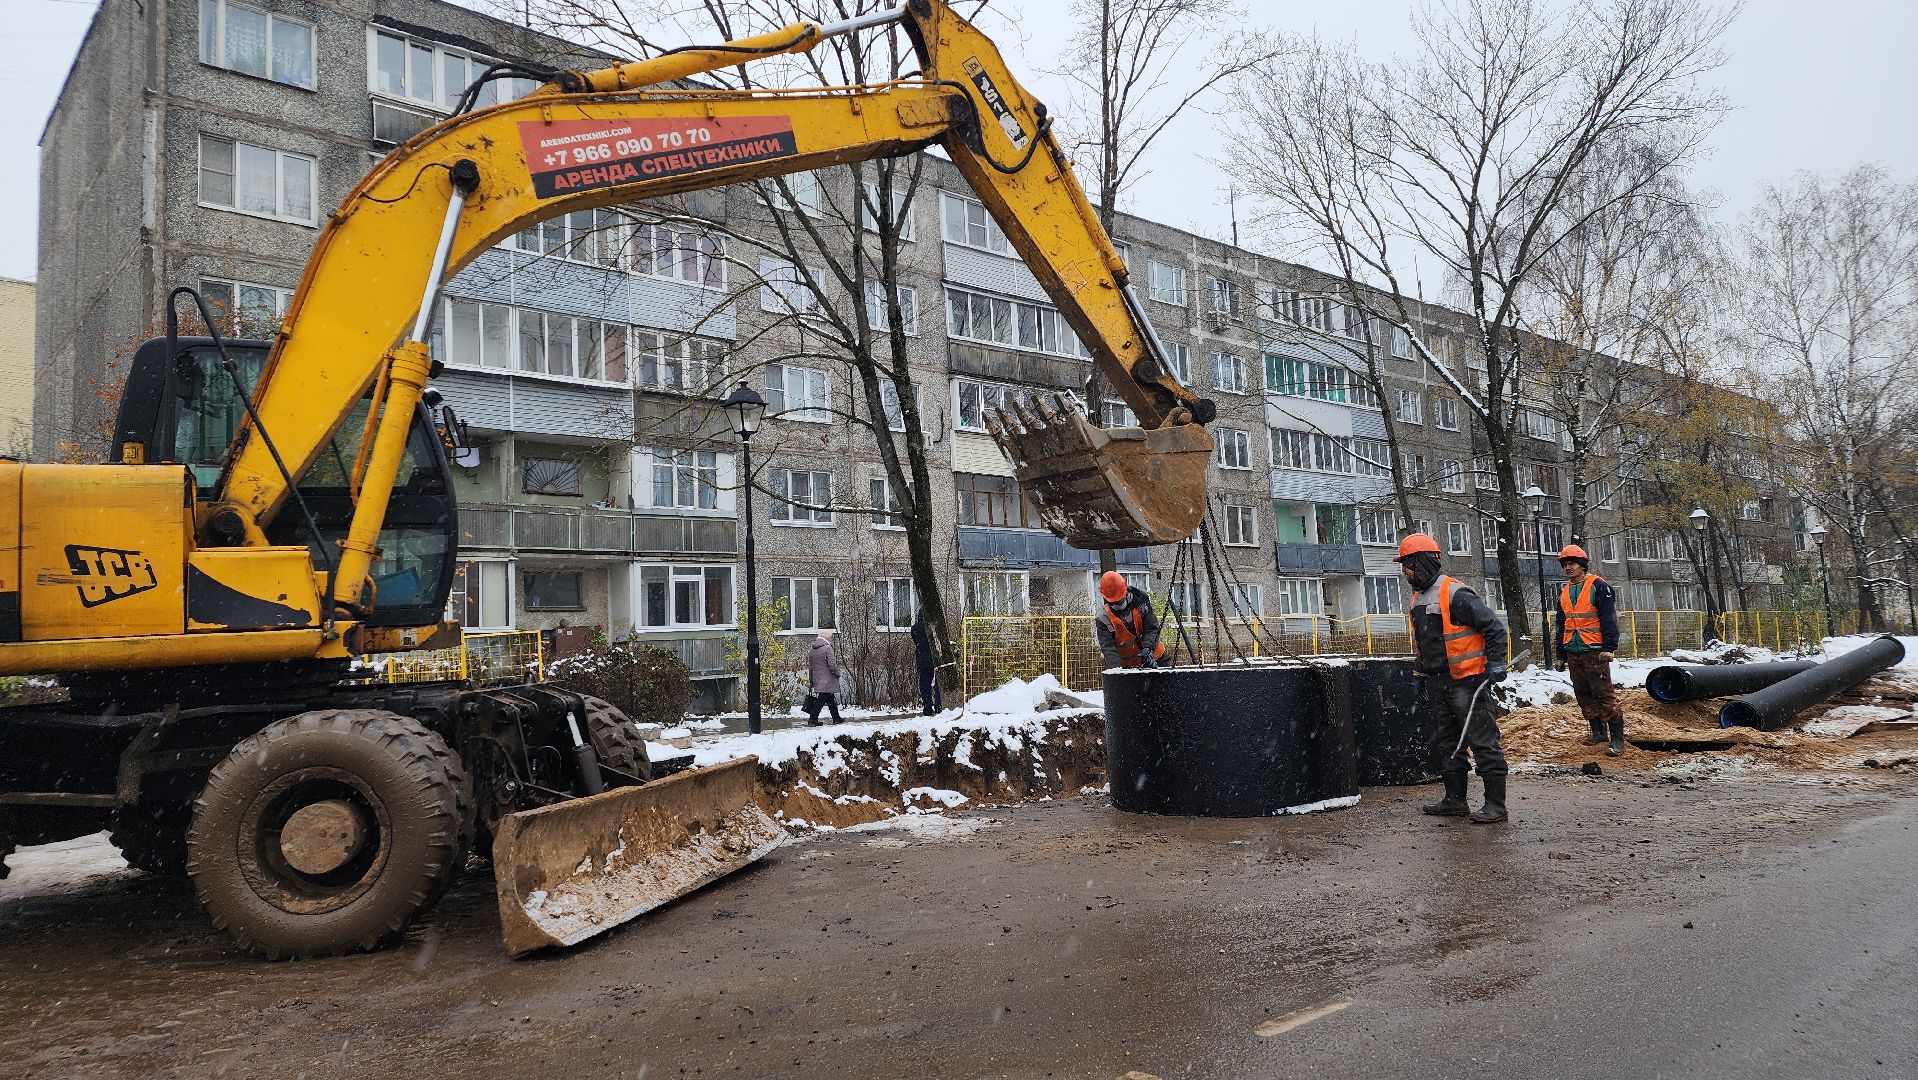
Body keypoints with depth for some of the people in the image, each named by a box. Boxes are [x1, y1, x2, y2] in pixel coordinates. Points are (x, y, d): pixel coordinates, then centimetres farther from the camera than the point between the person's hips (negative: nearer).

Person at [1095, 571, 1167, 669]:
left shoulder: (1140, 600, -11)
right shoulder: (1103, 618, -17)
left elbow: (1152, 628, -12)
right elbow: (1108, 647, -24)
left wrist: (1147, 649, -29)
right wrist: (1116, 668, -41)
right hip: (1126, 665, -2)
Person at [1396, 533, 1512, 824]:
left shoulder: (1455, 594, -16)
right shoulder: (1418, 599, 13)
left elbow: (1494, 627, -16)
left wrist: (1496, 662, -18)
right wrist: (1421, 674, 23)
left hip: (1467, 681, -10)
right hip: (1438, 684, 10)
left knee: (1483, 742, -4)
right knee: (1446, 743, 15)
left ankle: (1495, 804, 2)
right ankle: (1455, 800, 24)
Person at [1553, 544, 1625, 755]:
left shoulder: (1598, 586, -5)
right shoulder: (1564, 591, 16)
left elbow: (1609, 618, -10)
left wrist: (1609, 648, -18)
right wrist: (1561, 655, 19)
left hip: (1594, 651, -7)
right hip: (1573, 652, 7)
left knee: (1604, 694, -10)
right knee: (1583, 694, 11)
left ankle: (1617, 739, -8)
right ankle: (1598, 731, 22)